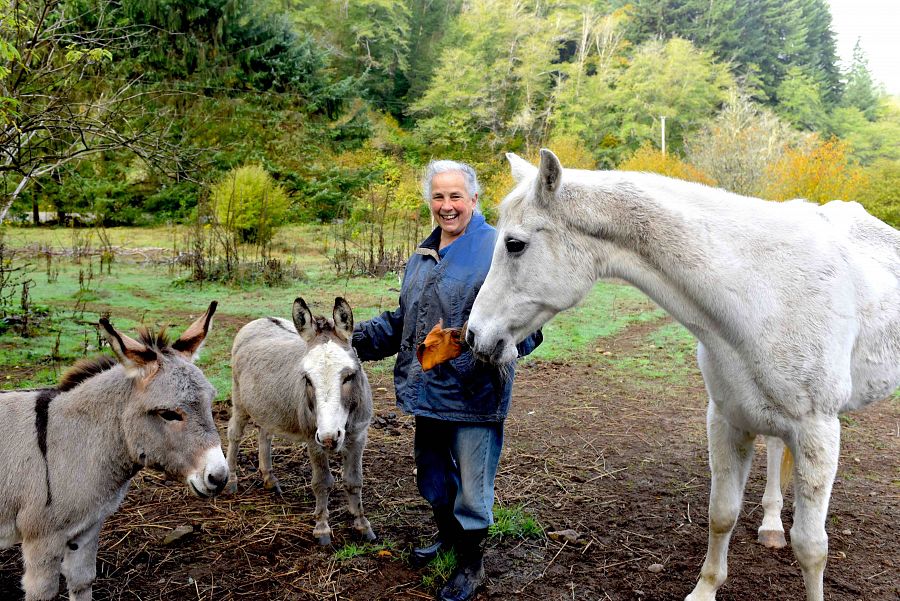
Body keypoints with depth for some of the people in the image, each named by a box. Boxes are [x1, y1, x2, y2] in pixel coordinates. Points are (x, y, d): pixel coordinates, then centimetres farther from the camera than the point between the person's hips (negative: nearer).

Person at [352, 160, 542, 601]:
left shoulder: (497, 250, -14)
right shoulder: (423, 256, 10)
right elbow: (403, 320, 20)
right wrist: (358, 339, 9)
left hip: (474, 396, -7)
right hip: (427, 391, 8)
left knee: (471, 488, 8)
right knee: (431, 474, 25)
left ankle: (470, 562, 31)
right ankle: (448, 533, 50)